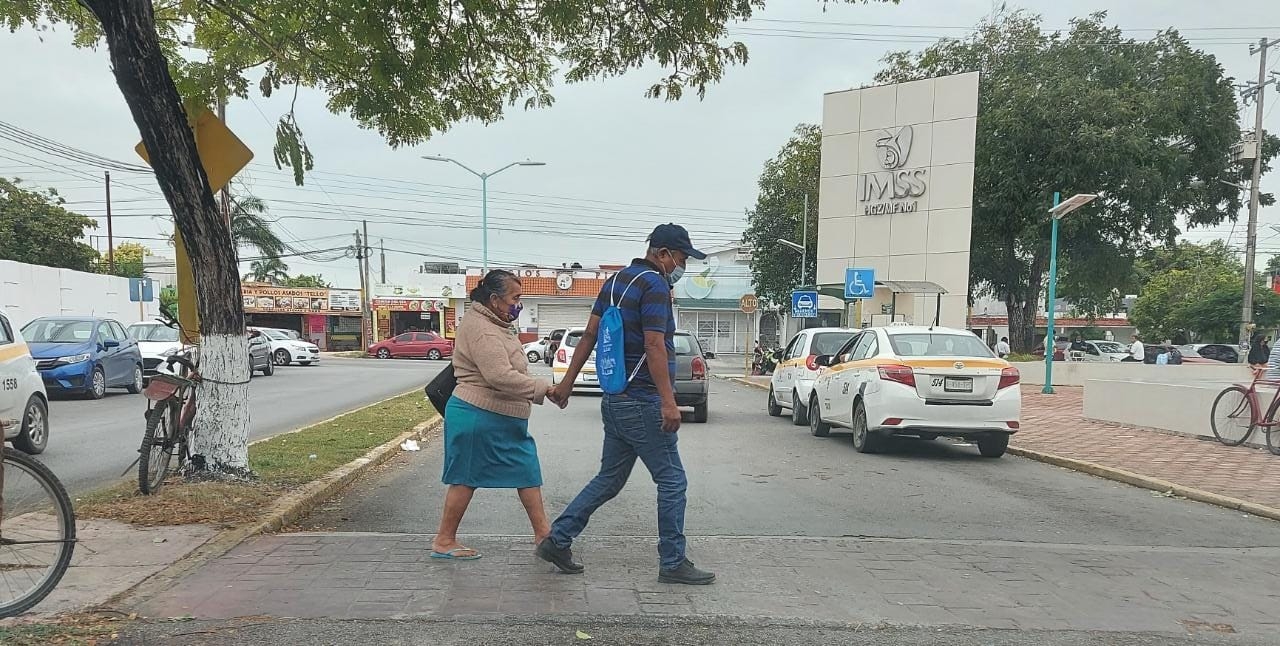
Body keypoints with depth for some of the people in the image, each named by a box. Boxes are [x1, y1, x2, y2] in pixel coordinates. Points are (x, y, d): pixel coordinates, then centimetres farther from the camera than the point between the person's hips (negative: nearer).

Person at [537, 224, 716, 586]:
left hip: (616, 399, 9)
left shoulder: (616, 280, 14)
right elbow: (654, 345, -22)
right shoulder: (655, 286, -13)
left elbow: (590, 334, 14)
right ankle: (673, 563, 10)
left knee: (609, 479, 17)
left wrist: (568, 381, 17)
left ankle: (557, 540, 19)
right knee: (672, 481, 2)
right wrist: (668, 402, -25)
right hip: (643, 402, -9)